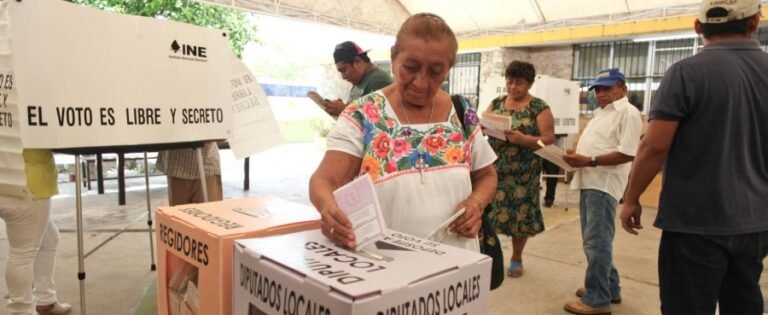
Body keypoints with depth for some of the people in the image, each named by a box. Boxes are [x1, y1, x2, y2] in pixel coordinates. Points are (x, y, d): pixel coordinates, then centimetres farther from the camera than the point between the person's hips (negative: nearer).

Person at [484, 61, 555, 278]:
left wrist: (522, 139, -24)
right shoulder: (496, 103, 9)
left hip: (523, 172, -2)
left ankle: (516, 258, 24)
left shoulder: (539, 107, -3)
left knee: (521, 213, 5)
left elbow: (549, 139, -8)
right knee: (489, 209, 1)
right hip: (494, 168, 3)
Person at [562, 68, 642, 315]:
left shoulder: (628, 112, -10)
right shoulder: (601, 112, 21)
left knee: (596, 243, -6)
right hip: (589, 182, 10)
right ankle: (609, 288, 31)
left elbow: (627, 153, -19)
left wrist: (590, 161, -21)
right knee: (593, 241, 17)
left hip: (603, 185, -10)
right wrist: (577, 157, 6)